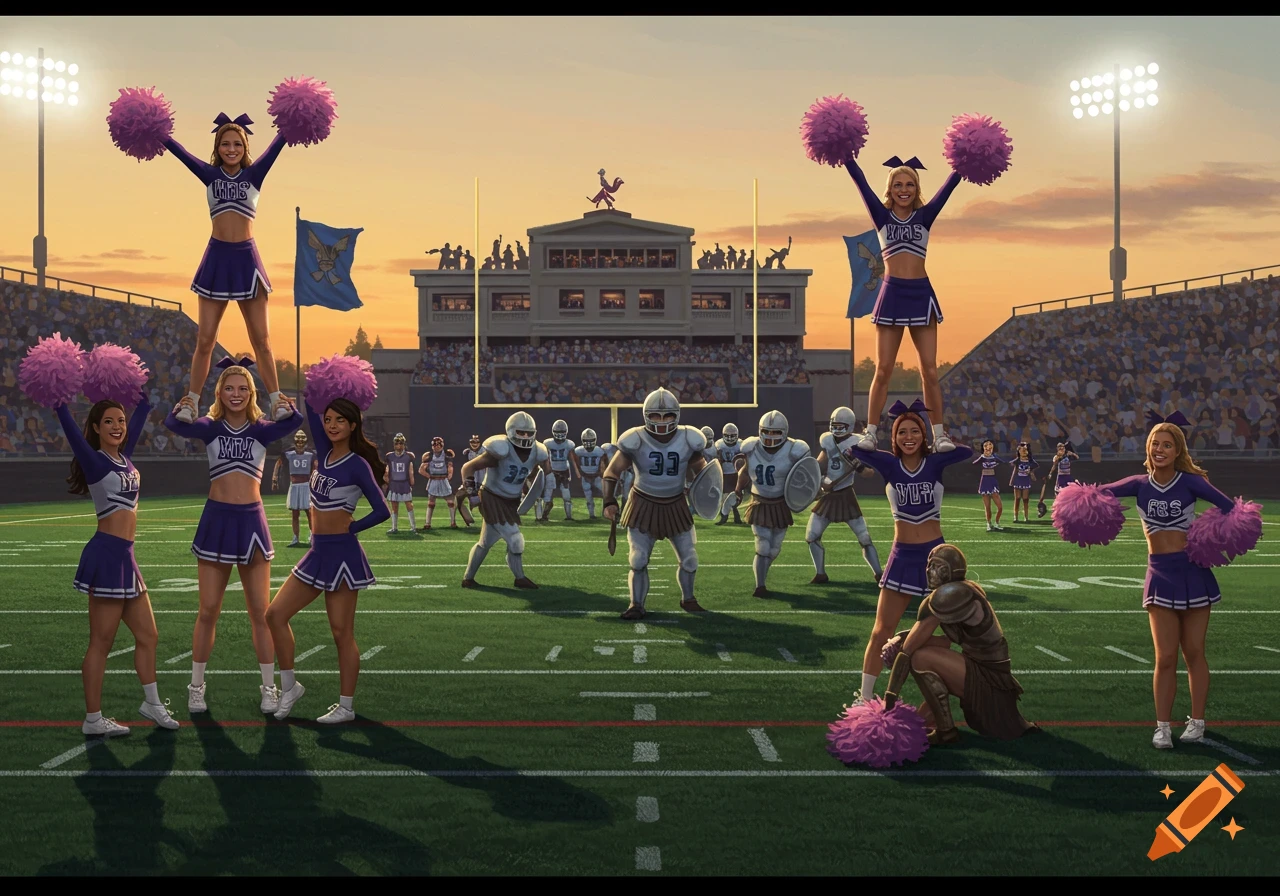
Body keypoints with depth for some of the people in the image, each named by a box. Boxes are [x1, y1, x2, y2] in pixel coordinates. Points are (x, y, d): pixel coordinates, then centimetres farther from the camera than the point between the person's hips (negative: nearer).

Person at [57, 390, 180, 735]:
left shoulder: (124, 456, 12)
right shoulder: (94, 460, -8)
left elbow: (140, 416, 23)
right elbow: (70, 428, -22)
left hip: (125, 557, 8)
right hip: (107, 555, -8)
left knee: (148, 635, 15)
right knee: (101, 642, -2)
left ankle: (152, 703, 28)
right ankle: (93, 719, 6)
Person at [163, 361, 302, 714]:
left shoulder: (262, 430, 5)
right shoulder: (211, 427, 3)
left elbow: (294, 420, -16)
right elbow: (174, 424, -17)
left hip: (252, 520, 1)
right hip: (217, 519, 0)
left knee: (260, 612, 5)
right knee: (208, 611, 4)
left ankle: (269, 688, 13)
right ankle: (196, 686, 16)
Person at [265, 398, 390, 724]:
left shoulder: (357, 465, -10)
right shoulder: (326, 454, 8)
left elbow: (382, 511, -11)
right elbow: (311, 414, 7)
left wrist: (348, 528, -4)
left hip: (342, 554, -7)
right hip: (318, 553, 8)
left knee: (342, 632, 0)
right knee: (275, 614, 4)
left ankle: (346, 706, 9)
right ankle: (289, 686, 17)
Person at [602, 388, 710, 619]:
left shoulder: (688, 440, -13)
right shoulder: (636, 441, -19)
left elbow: (701, 469, 6)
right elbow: (612, 472, -9)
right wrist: (609, 502, -17)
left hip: (676, 506, 2)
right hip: (643, 506, -2)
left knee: (689, 559, 10)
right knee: (638, 560, -4)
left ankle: (688, 600, 32)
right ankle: (636, 606, 9)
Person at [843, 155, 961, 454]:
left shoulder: (925, 215, 9)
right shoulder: (882, 215, 7)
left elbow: (949, 185, 3)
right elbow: (861, 182, -1)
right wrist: (847, 156, -9)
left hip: (921, 294, 1)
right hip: (891, 294, -1)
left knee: (929, 370, 2)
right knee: (883, 370, 0)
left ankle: (939, 434, 6)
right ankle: (870, 433, 5)